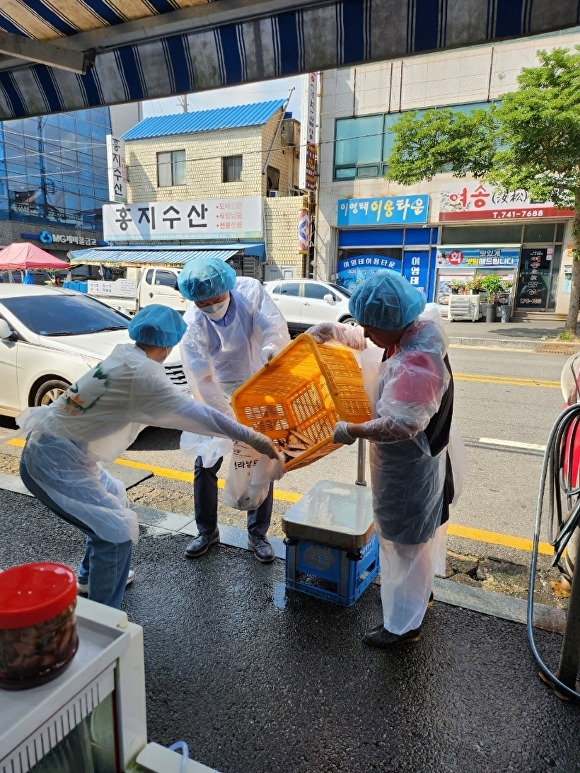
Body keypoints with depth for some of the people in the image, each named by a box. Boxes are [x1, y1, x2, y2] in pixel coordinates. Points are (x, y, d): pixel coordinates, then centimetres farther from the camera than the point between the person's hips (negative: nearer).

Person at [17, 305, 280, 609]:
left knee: (113, 500, 25)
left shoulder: (125, 356, 4)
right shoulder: (142, 374, -23)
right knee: (118, 530, -6)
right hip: (55, 461, -10)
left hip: (56, 450, 10)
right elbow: (195, 413, -22)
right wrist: (253, 438, -15)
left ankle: (91, 576, 44)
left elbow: (171, 401, 18)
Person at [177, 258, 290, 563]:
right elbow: (201, 380, -25)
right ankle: (207, 531, 26)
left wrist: (270, 347, -51)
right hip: (218, 399, 0)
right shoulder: (192, 324, -22)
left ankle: (258, 534, 23)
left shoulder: (250, 290, -19)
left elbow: (275, 326, -26)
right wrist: (230, 420, -31)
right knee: (204, 465, 3)